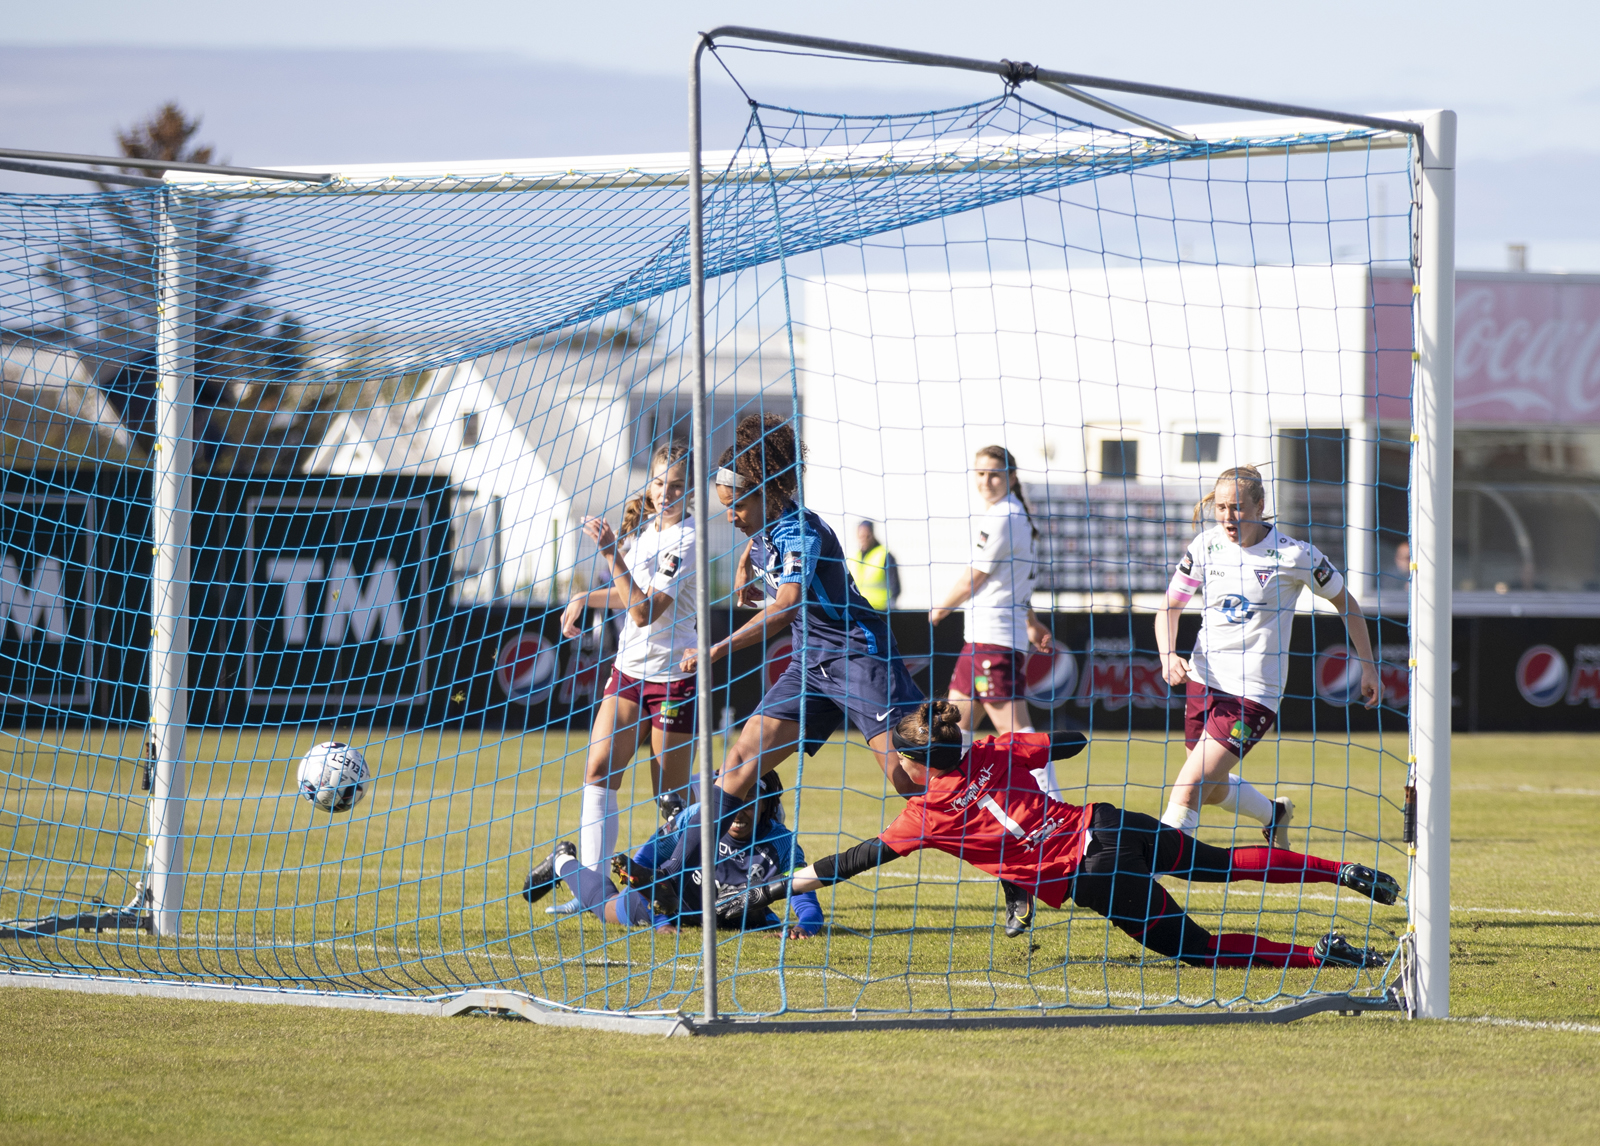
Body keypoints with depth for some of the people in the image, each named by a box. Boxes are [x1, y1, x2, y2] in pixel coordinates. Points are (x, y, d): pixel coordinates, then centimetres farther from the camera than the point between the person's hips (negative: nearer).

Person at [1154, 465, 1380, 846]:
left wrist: (1368, 666, 3)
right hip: (1204, 680, 5)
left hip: (1254, 692, -5)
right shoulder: (1206, 546, -1)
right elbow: (1169, 609, 6)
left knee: (1188, 790, -17)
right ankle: (1275, 814, 48)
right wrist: (1169, 655, -14)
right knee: (1214, 790, 19)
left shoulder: (1293, 555, -12)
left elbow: (1345, 603, 2)